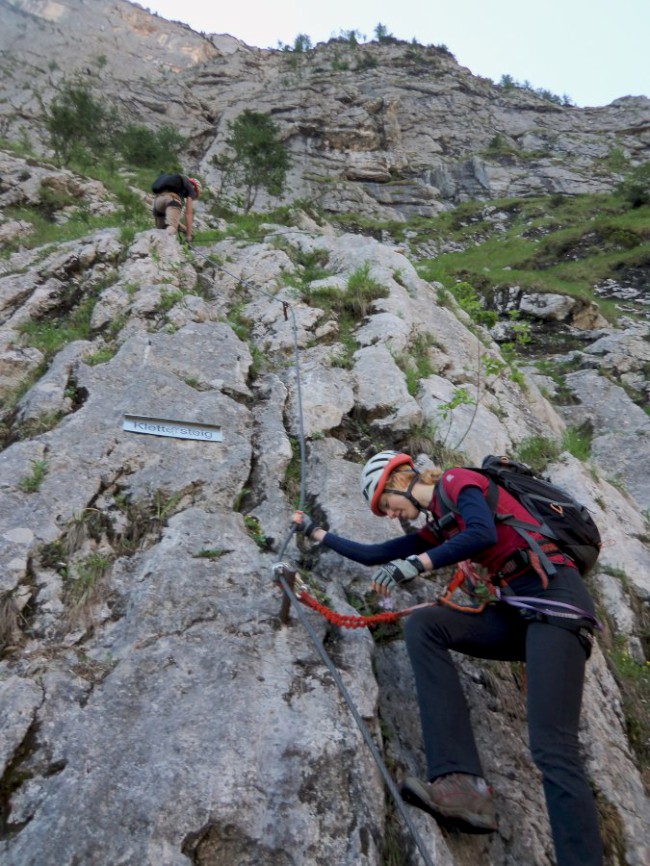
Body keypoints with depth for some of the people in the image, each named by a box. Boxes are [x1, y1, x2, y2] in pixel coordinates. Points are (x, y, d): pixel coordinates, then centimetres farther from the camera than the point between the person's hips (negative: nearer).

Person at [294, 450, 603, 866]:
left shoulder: (457, 482, -1)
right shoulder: (435, 528, 21)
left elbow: (484, 533, -21)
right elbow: (374, 555, 27)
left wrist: (416, 564, -22)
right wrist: (318, 533, 35)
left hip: (556, 596, -7)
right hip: (516, 611, 7)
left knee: (552, 747, -19)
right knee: (422, 625, -13)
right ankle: (465, 785, -22)